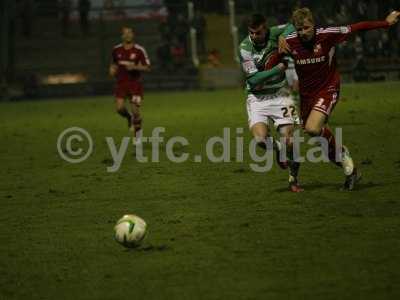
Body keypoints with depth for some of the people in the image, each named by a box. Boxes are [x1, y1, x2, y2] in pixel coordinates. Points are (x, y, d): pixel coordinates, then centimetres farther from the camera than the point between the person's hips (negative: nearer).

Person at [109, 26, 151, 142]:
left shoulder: (139, 50, -7)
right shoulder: (116, 50, 4)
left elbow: (147, 67, -6)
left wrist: (135, 67, -22)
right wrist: (112, 69, 1)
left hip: (135, 83, -2)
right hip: (121, 83, 2)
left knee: (135, 110, -6)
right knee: (120, 108, -13)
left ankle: (138, 135, 13)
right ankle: (129, 117, 23)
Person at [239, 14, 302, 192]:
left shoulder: (274, 34, -9)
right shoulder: (244, 48, -13)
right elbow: (253, 79, -18)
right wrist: (279, 68, -23)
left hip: (279, 95, 1)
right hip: (257, 98, -1)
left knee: (289, 140, -9)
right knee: (260, 139, -22)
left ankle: (293, 180, 13)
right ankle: (277, 149, 15)